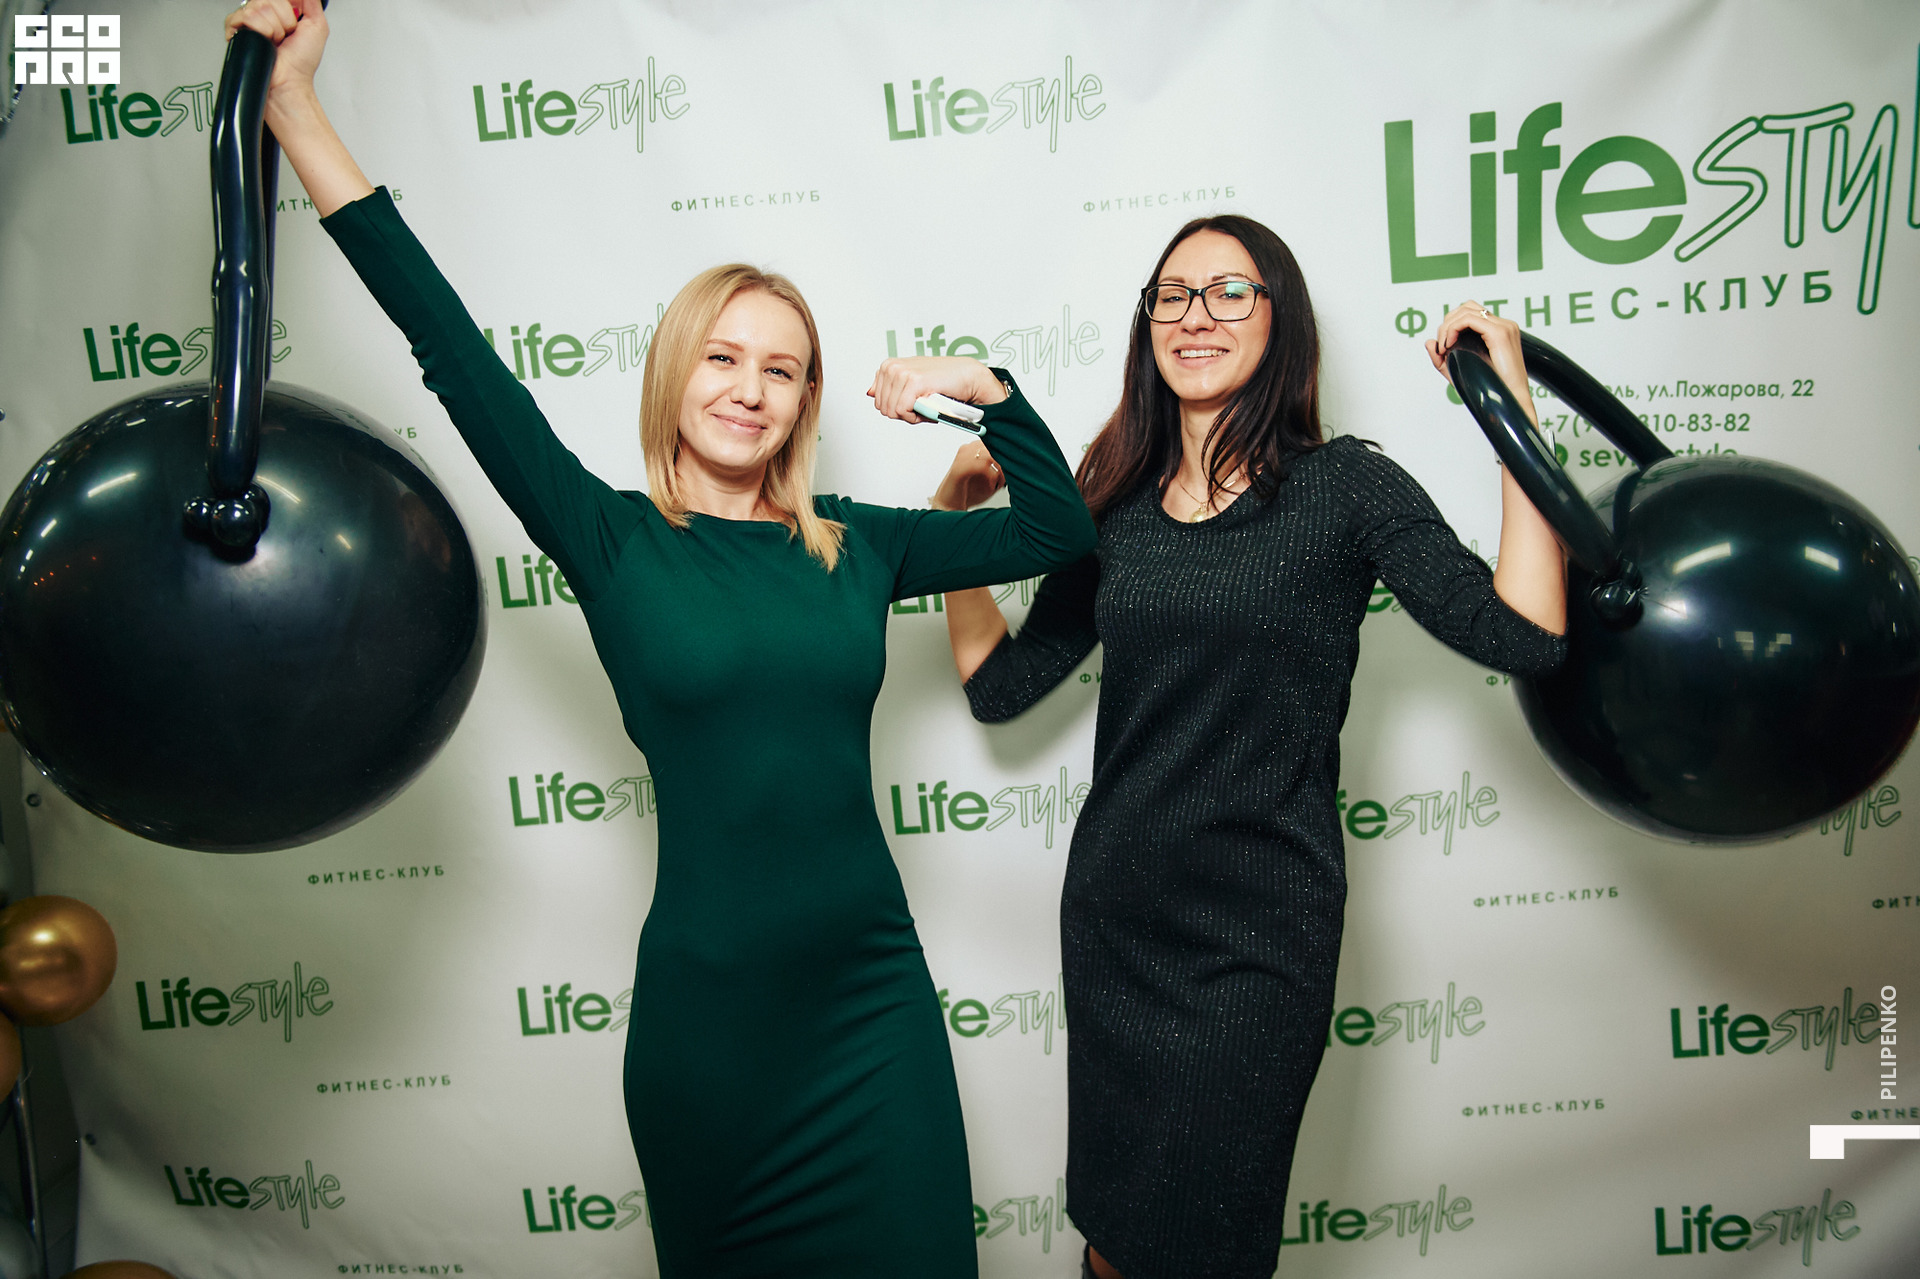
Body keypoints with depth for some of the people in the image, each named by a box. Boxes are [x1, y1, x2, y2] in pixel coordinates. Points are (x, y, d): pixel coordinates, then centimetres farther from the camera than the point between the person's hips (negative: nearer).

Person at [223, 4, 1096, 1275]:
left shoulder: (855, 547, 3)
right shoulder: (612, 541, -5)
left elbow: (1062, 529, 10)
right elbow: (457, 356, -10)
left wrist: (990, 391, -2)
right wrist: (295, 107, -10)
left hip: (873, 990, 2)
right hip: (707, 1002, -2)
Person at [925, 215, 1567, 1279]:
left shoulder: (1343, 486, -7)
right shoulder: (1116, 504, 5)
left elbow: (1521, 634, -19)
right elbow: (1001, 682, 7)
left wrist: (1511, 402, -16)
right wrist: (955, 514, 1)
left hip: (1255, 935, -4)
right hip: (1112, 915, 5)